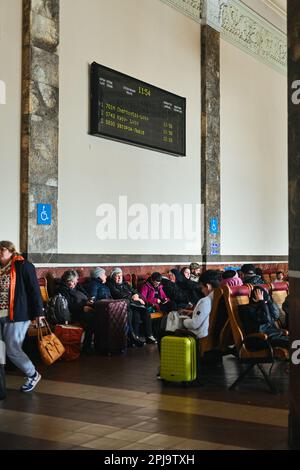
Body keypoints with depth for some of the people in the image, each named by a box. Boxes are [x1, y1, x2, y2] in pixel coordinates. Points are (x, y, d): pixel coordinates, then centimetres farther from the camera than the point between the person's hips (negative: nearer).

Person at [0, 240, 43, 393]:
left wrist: (38, 312, -10)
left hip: (17, 315, -6)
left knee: (13, 350, -3)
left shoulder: (23, 266, -6)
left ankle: (33, 375, 19)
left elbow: (34, 289, -7)